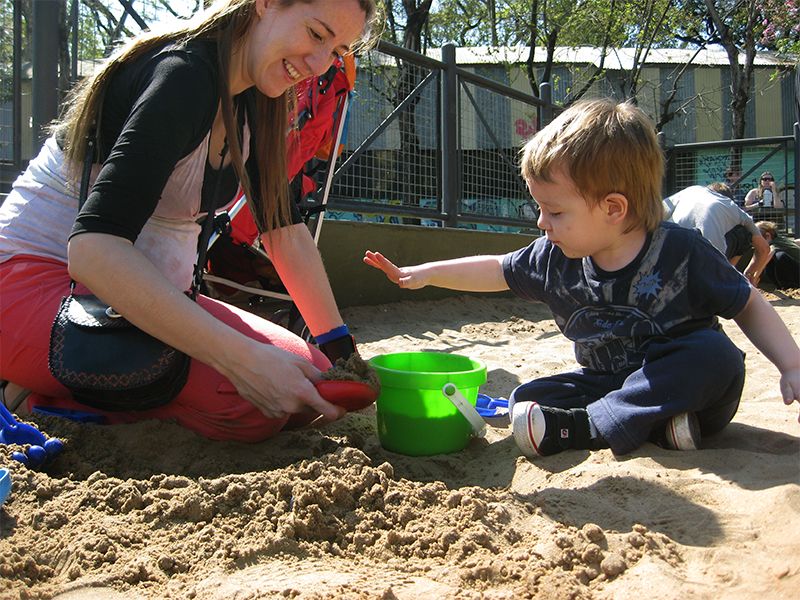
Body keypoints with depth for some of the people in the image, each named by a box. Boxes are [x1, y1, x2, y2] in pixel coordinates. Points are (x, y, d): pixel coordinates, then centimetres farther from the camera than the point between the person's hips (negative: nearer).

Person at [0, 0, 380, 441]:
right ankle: (50, 396, -8)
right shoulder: (183, 75, -22)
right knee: (250, 401, -30)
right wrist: (244, 359, -41)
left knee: (307, 381, -7)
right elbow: (92, 248, -34)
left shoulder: (253, 102, 6)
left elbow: (285, 231, 8)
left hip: (145, 294, 10)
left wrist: (340, 350, 1)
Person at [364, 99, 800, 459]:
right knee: (529, 398, -13)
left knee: (716, 355, -34)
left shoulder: (681, 253, -19)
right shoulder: (555, 260, -8)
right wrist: (422, 274, 5)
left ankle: (583, 427, -33)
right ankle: (659, 429, -29)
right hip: (606, 382, 4)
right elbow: (495, 271, 7)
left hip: (682, 388, -3)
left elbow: (749, 306, -9)